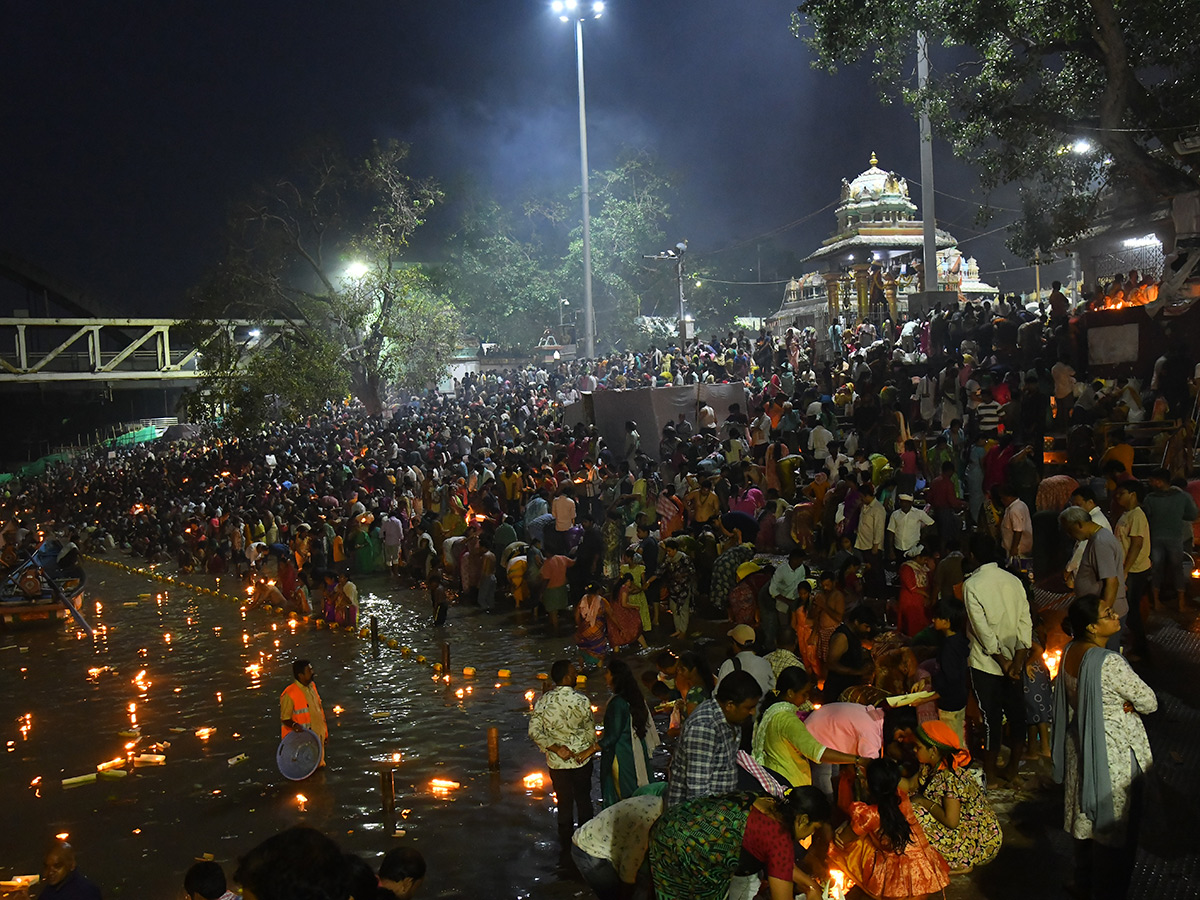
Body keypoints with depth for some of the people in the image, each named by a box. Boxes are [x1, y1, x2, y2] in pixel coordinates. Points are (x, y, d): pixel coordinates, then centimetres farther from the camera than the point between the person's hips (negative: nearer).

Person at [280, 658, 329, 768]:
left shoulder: (312, 686, 4)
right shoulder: (289, 694, -19)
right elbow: (284, 718, -13)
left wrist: (325, 732, 16)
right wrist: (294, 725, -34)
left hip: (318, 738, 7)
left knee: (319, 764, 17)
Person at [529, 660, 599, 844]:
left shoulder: (543, 701, -11)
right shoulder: (581, 701, -19)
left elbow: (534, 731, -15)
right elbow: (590, 731, -9)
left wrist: (556, 748, -13)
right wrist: (591, 748, 10)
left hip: (557, 762, 2)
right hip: (582, 760, -2)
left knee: (564, 803, 16)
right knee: (584, 801, 19)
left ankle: (567, 846, 27)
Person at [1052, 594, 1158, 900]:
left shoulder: (1070, 651, -5)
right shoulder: (1110, 663, -29)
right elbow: (1150, 703, -18)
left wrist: (1120, 702, -5)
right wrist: (1131, 703, 1)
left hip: (1079, 743, 8)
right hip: (1113, 751, -8)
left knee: (1087, 813, 23)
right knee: (1113, 821, 11)